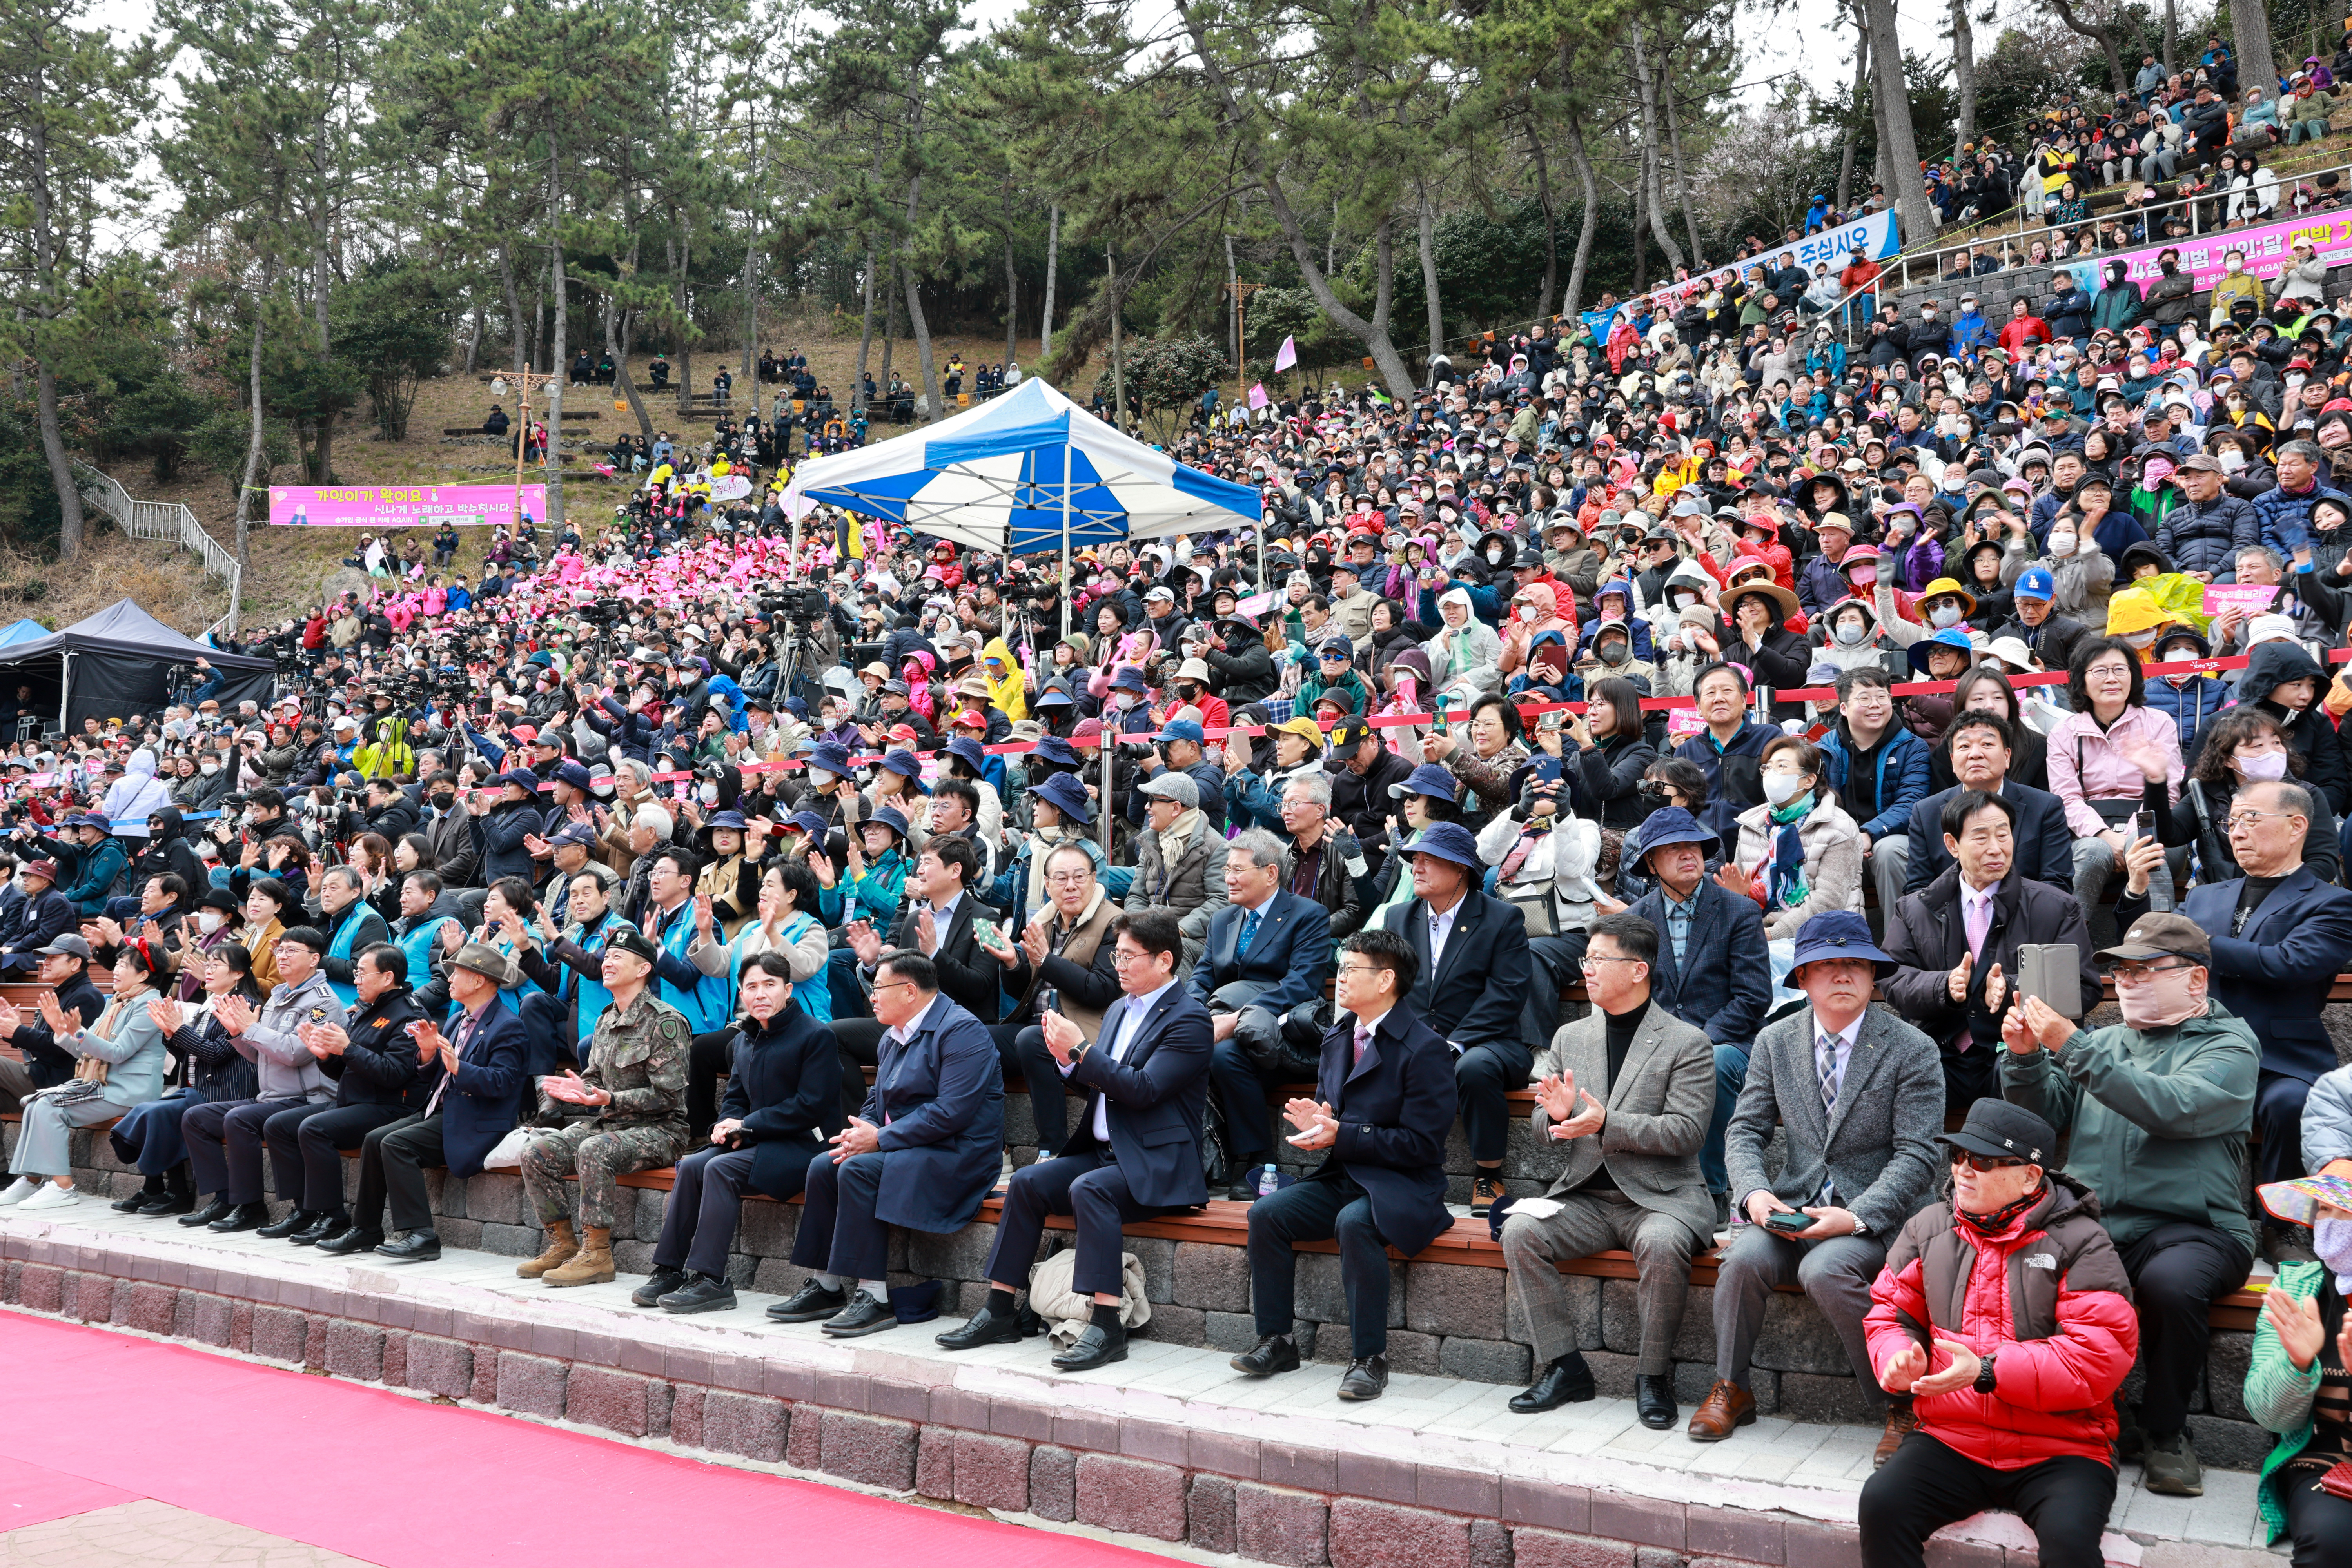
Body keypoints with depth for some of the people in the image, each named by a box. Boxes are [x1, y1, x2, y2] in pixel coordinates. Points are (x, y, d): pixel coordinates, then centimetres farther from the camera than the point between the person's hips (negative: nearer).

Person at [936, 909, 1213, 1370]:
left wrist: (1081, 1049, -18)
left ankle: (1107, 1326, -33)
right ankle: (999, 1312, -5)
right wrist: (1067, 1060, 0)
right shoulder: (1120, 1010, 17)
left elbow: (1142, 1090, -20)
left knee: (1089, 1189, -32)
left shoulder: (1189, 1018, -10)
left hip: (1156, 1164, -8)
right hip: (1104, 1152, 8)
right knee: (1027, 1182, -9)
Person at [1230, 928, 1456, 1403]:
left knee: (1354, 1222, -36)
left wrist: (1341, 1135, -21)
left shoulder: (1424, 1050, -12)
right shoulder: (1338, 1038, 14)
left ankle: (1370, 1358, -24)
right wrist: (1313, 1122, -4)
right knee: (1266, 1213, -15)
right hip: (1340, 1178, 7)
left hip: (1399, 1186, -7)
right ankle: (1276, 1341, -5)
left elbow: (1420, 1144, -16)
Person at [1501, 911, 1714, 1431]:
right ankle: (1562, 1365, -12)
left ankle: (1654, 1375, -15)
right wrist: (1556, 1114, -12)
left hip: (1662, 1194, -4)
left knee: (1662, 1244, -36)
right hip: (1586, 1196, 4)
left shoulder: (1687, 1043, -2)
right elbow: (1545, 1129, 14)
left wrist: (1606, 1124, -24)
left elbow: (1687, 1131, -13)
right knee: (1519, 1230, -22)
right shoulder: (1569, 1038, 14)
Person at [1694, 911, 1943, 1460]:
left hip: (1874, 1215, -3)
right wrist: (1754, 1191, -12)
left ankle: (1903, 1401, -15)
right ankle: (1730, 1390, -2)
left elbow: (1916, 1155, -8)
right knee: (1744, 1257, -25)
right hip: (1794, 1205, 4)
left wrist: (1857, 1218, -21)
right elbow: (1745, 1129, 9)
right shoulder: (1775, 1042, 7)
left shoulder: (1912, 1050, -4)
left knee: (1825, 1270, -33)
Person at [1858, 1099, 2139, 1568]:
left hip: (2058, 1450, -3)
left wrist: (1988, 1372, -20)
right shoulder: (1930, 1227, 10)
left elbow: (2102, 1356, -13)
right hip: (1950, 1439, 3)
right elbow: (1891, 1313, 18)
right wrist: (1900, 1357, -7)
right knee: (1881, 1503, -24)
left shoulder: (2080, 1242, -4)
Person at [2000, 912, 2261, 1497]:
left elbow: (2173, 1109, -17)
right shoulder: (2104, 1042, 20)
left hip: (2189, 1226, -4)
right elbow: (2046, 1114, 13)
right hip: (2094, 1223, 4)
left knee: (2171, 1282, -37)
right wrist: (2024, 1057, -7)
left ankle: (2165, 1432, -10)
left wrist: (2073, 1049, -22)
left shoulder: (2230, 1046, 3)